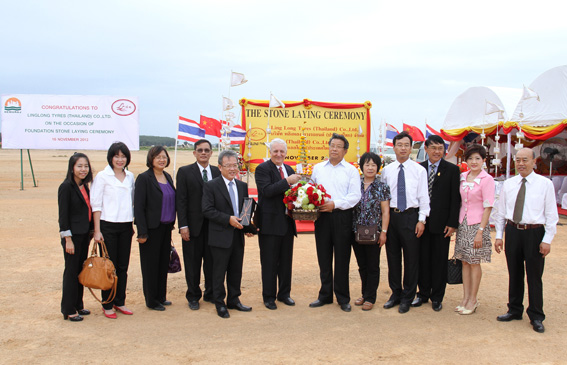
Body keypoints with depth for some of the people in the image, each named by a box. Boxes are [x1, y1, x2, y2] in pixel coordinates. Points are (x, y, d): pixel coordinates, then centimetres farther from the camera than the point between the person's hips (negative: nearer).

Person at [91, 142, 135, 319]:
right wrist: (97, 230, -10)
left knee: (123, 266, 9)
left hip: (126, 226, 5)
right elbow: (96, 204, -6)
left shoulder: (130, 177, 10)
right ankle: (107, 305, 13)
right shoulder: (102, 176, -4)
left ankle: (120, 301, 22)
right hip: (108, 226, -4)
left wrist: (132, 225, 13)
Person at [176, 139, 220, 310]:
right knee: (193, 262, 8)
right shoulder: (185, 172, -1)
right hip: (193, 225, -3)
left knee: (212, 261, 11)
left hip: (213, 225, 3)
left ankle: (211, 294, 27)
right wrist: (183, 225, -12)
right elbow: (181, 200, -6)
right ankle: (193, 296, 22)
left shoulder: (217, 172, 8)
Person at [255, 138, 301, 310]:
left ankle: (284, 294, 27)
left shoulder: (289, 170, 14)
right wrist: (287, 181, -26)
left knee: (286, 261, 14)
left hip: (287, 223, 6)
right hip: (270, 223, -6)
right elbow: (267, 191, -21)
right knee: (269, 262, 3)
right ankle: (269, 297, 15)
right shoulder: (262, 169, -7)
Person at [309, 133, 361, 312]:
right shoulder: (318, 168, 13)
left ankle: (343, 299, 14)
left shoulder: (351, 170, 4)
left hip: (342, 217, -2)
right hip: (322, 217, 3)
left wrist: (335, 203, -16)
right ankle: (325, 296, 20)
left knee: (342, 259, 2)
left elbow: (355, 196, -4)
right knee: (323, 258, 8)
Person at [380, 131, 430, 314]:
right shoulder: (386, 170, 7)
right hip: (391, 215, 3)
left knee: (411, 257, 4)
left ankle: (407, 298, 17)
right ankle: (395, 293, 26)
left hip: (410, 216, -2)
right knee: (392, 256, 11)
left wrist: (421, 220, -8)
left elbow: (423, 197, -2)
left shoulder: (419, 170, 0)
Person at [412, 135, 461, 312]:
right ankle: (423, 293, 23)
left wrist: (452, 223, -9)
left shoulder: (452, 170, 0)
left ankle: (437, 297, 18)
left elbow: (455, 199, -3)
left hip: (441, 223, -2)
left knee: (439, 261, 6)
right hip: (422, 222, 2)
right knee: (422, 259, 9)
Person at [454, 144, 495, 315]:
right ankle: (465, 297, 20)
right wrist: (457, 223, 8)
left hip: (477, 224, -5)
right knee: (464, 261, 10)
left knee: (474, 262, 3)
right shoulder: (463, 177, 6)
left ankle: (473, 300, 15)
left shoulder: (487, 179, -11)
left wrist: (480, 231, -16)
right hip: (463, 223, 6)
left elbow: (488, 207, -12)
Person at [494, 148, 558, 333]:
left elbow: (551, 214, -4)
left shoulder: (545, 184, -4)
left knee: (534, 276, 3)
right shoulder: (508, 184, 6)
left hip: (534, 233, -3)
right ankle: (515, 310, 28)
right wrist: (499, 236, 6)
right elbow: (501, 212, 10)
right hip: (512, 231, 4)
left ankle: (536, 317, 16)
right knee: (514, 274, 13)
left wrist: (547, 240, -10)